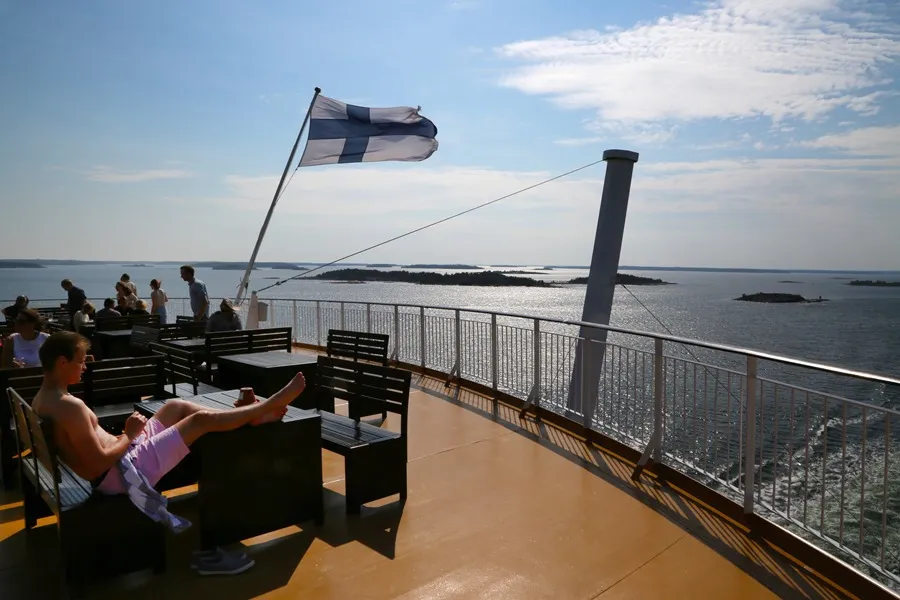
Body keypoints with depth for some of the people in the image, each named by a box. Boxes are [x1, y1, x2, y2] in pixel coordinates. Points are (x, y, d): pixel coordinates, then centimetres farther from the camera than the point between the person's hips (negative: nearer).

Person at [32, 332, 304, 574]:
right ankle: (269, 405, 10)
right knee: (201, 419, -7)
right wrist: (129, 435, -11)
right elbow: (100, 464, -25)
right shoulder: (70, 406, -26)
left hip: (114, 470, 10)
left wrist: (125, 435, 9)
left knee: (176, 406, 14)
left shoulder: (42, 398, 7)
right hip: (123, 473, -10)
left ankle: (250, 416, 20)